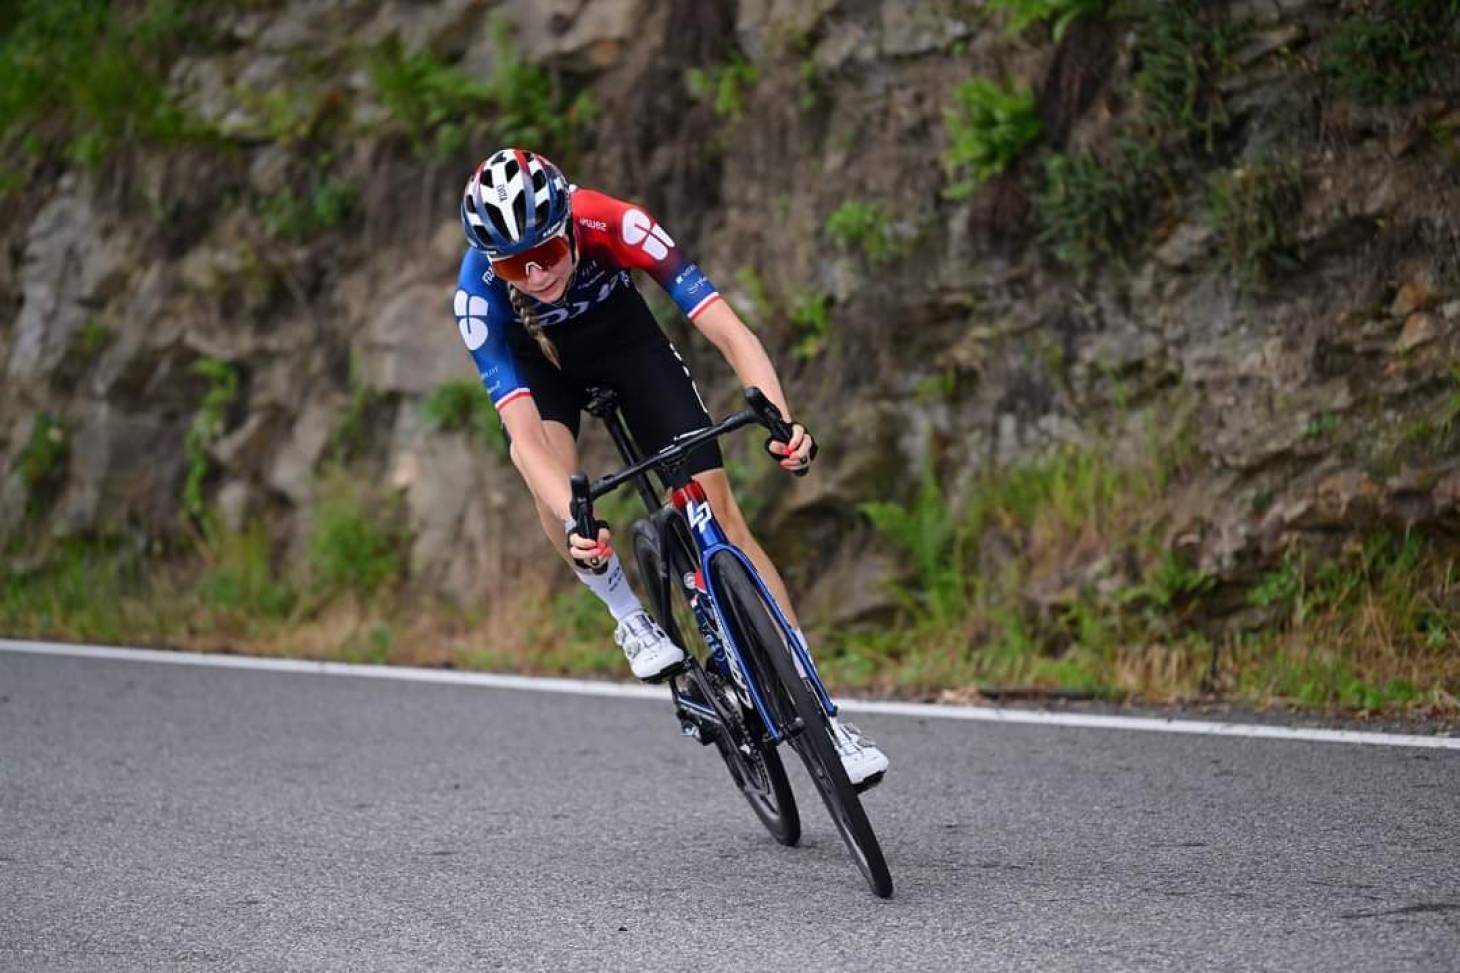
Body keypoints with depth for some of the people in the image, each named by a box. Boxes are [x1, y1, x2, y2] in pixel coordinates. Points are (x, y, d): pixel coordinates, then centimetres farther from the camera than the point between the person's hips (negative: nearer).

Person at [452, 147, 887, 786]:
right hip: (537, 359, 0)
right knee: (553, 486, -32)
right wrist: (574, 522, -59)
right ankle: (631, 620, -5)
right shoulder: (478, 295, -36)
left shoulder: (613, 226, -37)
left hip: (622, 335, 0)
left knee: (718, 508, -11)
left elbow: (729, 333, -39)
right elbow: (523, 436, -41)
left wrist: (781, 422, -56)